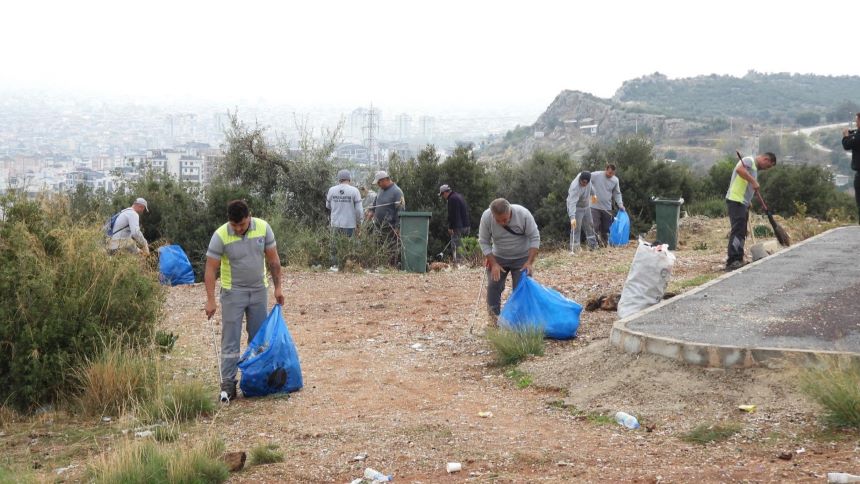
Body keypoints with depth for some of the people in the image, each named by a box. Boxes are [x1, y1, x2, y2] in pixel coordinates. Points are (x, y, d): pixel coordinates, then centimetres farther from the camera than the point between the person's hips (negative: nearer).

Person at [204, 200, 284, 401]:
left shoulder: (263, 228, -10)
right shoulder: (221, 235, -18)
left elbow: (273, 260, 0)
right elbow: (211, 269, -16)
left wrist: (278, 287, 1)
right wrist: (210, 300, -21)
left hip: (259, 290, 3)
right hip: (233, 292, -3)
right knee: (230, 340, -3)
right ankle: (228, 384, 0)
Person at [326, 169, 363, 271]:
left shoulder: (332, 190, 1)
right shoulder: (354, 191, -7)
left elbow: (328, 206, 15)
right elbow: (358, 209, -6)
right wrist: (359, 222, 6)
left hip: (335, 224, 2)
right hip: (349, 224, -2)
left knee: (335, 245, 11)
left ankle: (335, 265, 10)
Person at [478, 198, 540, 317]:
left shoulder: (523, 214, -28)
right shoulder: (486, 217, -24)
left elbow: (535, 238, -19)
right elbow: (484, 242, -13)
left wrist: (530, 262, -24)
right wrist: (493, 264, -19)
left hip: (522, 258, -1)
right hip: (498, 257, 2)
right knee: (493, 286, -2)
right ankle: (494, 317, 10)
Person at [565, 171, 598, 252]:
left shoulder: (587, 178, -15)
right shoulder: (575, 187, -38)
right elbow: (572, 203, -45)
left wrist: (593, 194, 25)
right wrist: (572, 217, -54)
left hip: (586, 207, 8)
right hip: (576, 208, -8)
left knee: (590, 225, 17)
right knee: (576, 229, -9)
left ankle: (593, 245, 31)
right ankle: (574, 249, -4)